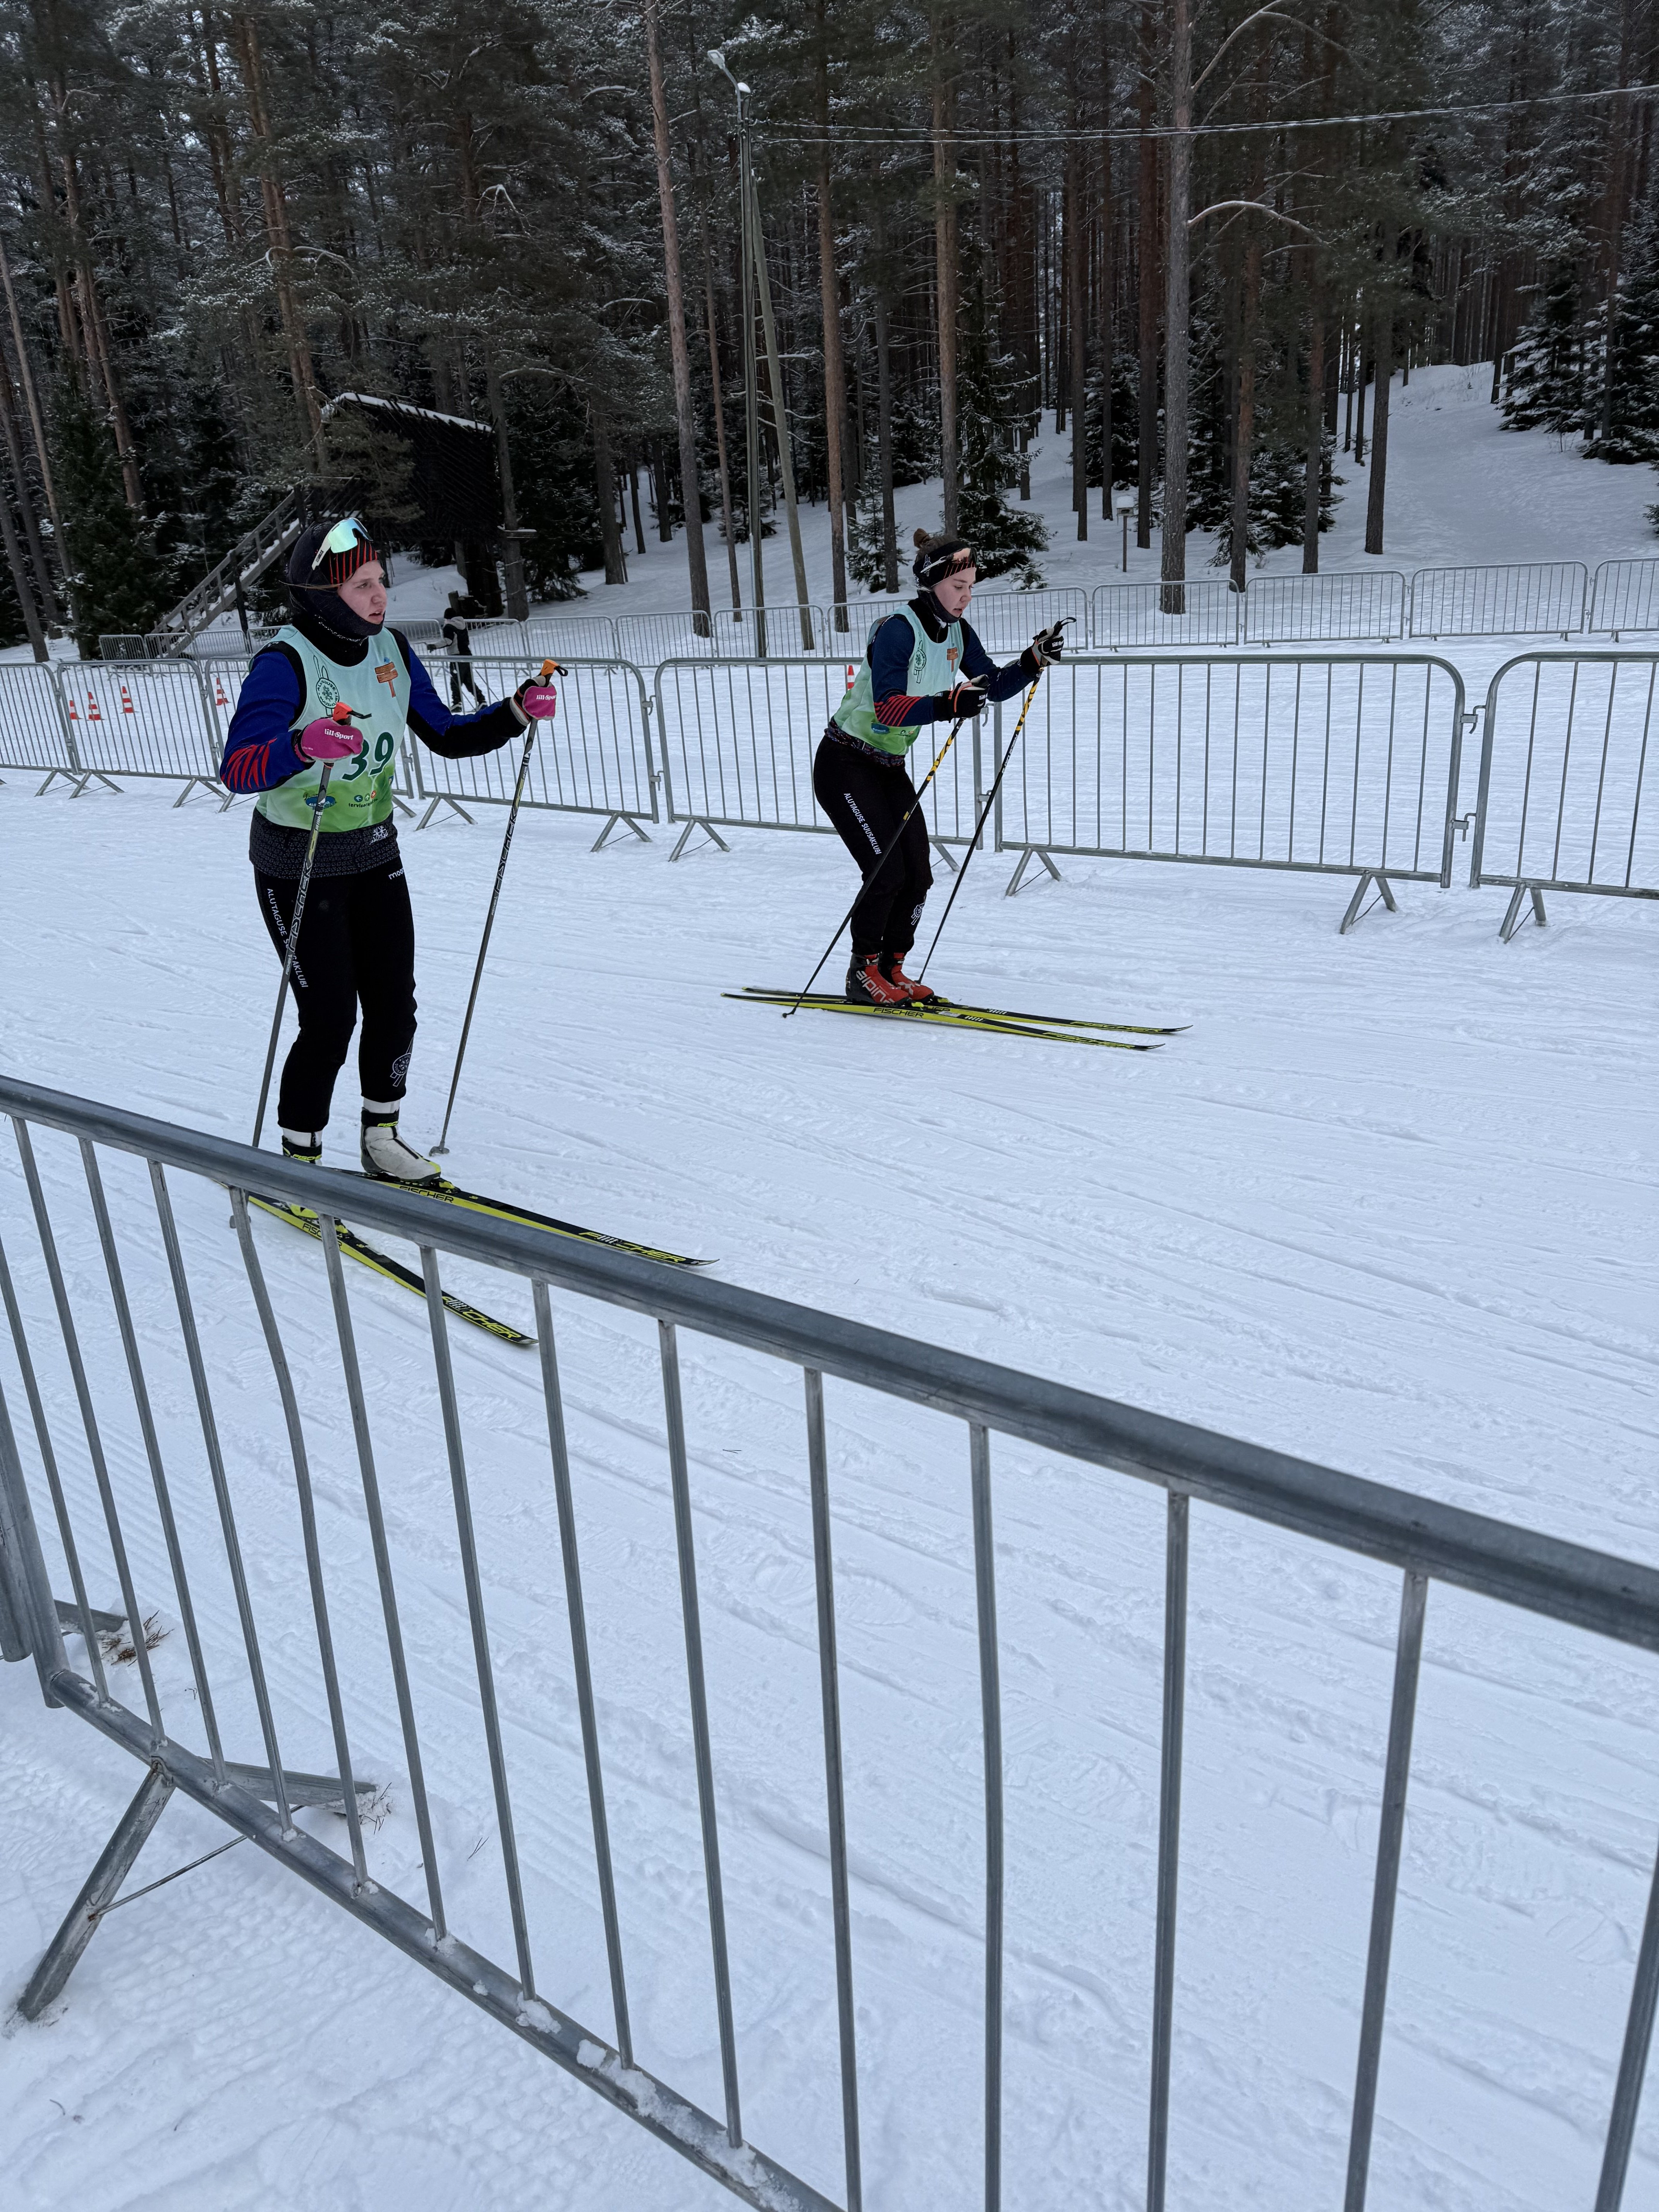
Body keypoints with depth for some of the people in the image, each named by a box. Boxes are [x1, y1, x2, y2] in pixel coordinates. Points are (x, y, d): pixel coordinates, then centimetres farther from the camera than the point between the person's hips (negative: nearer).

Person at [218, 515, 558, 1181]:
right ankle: (298, 1161, 15)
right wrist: (303, 745, -52)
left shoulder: (391, 651, -1)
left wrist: (516, 712, -9)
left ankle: (382, 1140, 28)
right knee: (331, 1019, -6)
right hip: (298, 867, -6)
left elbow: (448, 737, 6)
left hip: (374, 856, 6)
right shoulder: (284, 665, -21)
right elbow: (237, 768, -32)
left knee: (394, 1006, 7)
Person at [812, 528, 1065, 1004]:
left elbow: (994, 686, 6)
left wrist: (1033, 661, -11)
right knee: (887, 871, -13)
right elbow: (887, 709, -33)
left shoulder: (957, 633, 1)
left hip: (890, 768, 8)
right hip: (845, 764, -8)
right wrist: (949, 705, -46)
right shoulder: (898, 630, -23)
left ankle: (891, 971, 15)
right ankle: (863, 973, 5)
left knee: (918, 875, 1)